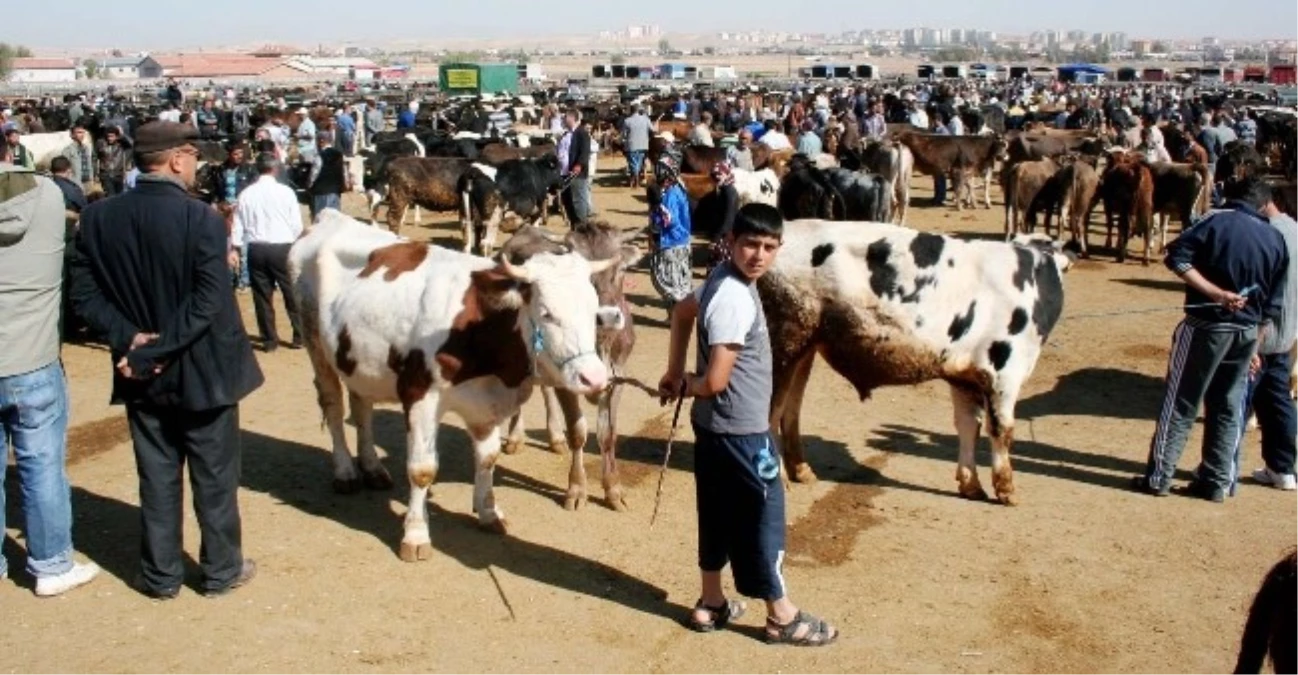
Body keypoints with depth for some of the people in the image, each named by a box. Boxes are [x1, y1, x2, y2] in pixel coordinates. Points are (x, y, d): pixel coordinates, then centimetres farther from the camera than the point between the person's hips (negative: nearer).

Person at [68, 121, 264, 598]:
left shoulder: (97, 218, -3)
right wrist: (153, 352, -18)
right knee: (214, 477, 12)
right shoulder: (202, 219, -18)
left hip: (140, 376, 4)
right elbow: (209, 304, -23)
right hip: (202, 371, -4)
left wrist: (129, 338, -10)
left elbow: (85, 296, -4)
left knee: (157, 477, 16)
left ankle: (160, 575, 26)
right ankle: (221, 570, 24)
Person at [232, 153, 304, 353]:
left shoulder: (246, 194, 1)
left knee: (262, 296, 10)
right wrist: (294, 241, 15)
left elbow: (238, 225, 5)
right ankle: (299, 336, 15)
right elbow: (297, 224, -3)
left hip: (256, 249, 2)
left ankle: (269, 340, 16)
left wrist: (235, 248, 16)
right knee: (292, 294, 9)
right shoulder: (285, 192, -6)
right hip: (282, 248, -2)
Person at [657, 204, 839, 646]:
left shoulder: (723, 278, 2)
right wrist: (686, 385, -5)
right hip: (740, 431, -9)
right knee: (763, 515, 5)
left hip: (716, 426, 9)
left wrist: (675, 373, 18)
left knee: (719, 514, 19)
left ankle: (711, 605, 33)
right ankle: (782, 617, 20)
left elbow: (683, 311, 21)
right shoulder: (735, 299, -27)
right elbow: (716, 381, -28)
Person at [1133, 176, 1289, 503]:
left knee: (1181, 402, 2)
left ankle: (1158, 477, 6)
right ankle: (1216, 482, 19)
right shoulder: (1277, 240, 7)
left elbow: (1177, 257, -19)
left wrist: (1216, 293, -17)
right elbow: (1274, 304, 9)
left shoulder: (1218, 222, -7)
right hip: (1248, 331, 5)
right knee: (1227, 407, 14)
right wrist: (1255, 343, 16)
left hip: (1208, 324, -4)